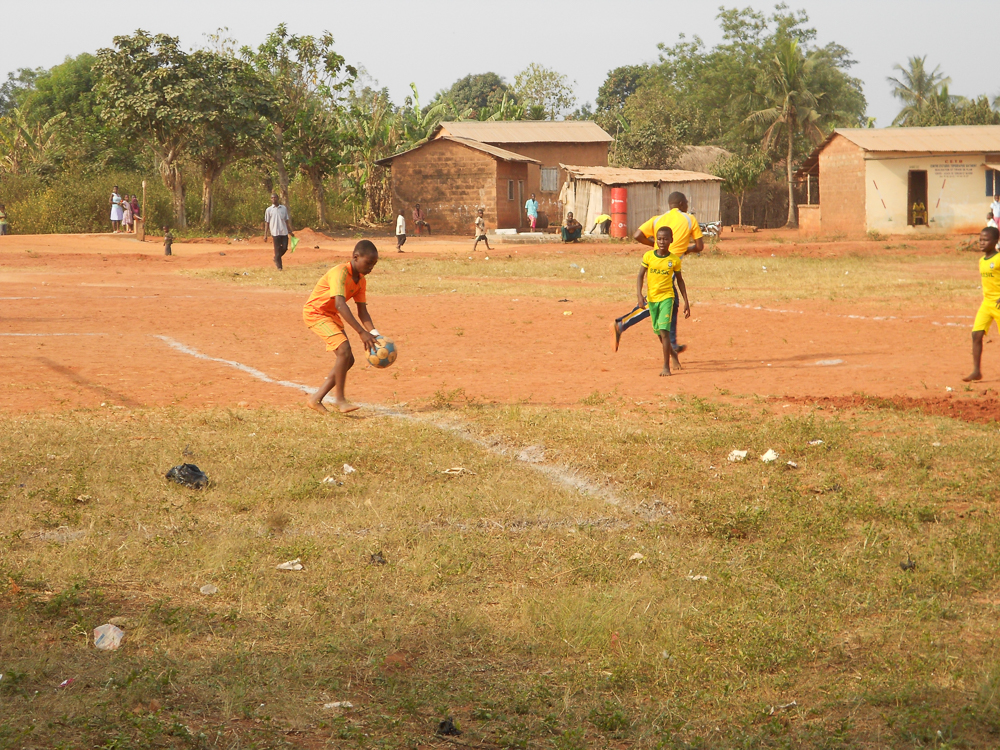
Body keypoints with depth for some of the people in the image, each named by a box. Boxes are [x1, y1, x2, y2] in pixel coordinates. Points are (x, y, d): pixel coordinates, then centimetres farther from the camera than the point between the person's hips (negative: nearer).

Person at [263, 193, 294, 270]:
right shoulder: (269, 210, 3)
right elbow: (267, 223, 3)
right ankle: (279, 266, 4)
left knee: (285, 248, -2)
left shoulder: (284, 208, 10)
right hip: (275, 232, -3)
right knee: (277, 249, -3)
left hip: (284, 232, 3)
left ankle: (276, 259, 24)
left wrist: (290, 231, 13)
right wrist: (265, 234, -2)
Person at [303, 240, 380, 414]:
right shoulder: (340, 273, -25)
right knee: (344, 349, -24)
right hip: (315, 312, -9)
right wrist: (362, 332, -44)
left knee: (347, 360, 5)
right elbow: (340, 304, -38)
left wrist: (373, 333, -16)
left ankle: (316, 399, 11)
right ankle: (339, 398, -16)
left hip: (331, 316, 9)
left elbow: (362, 312, 3)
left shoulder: (360, 280, 3)